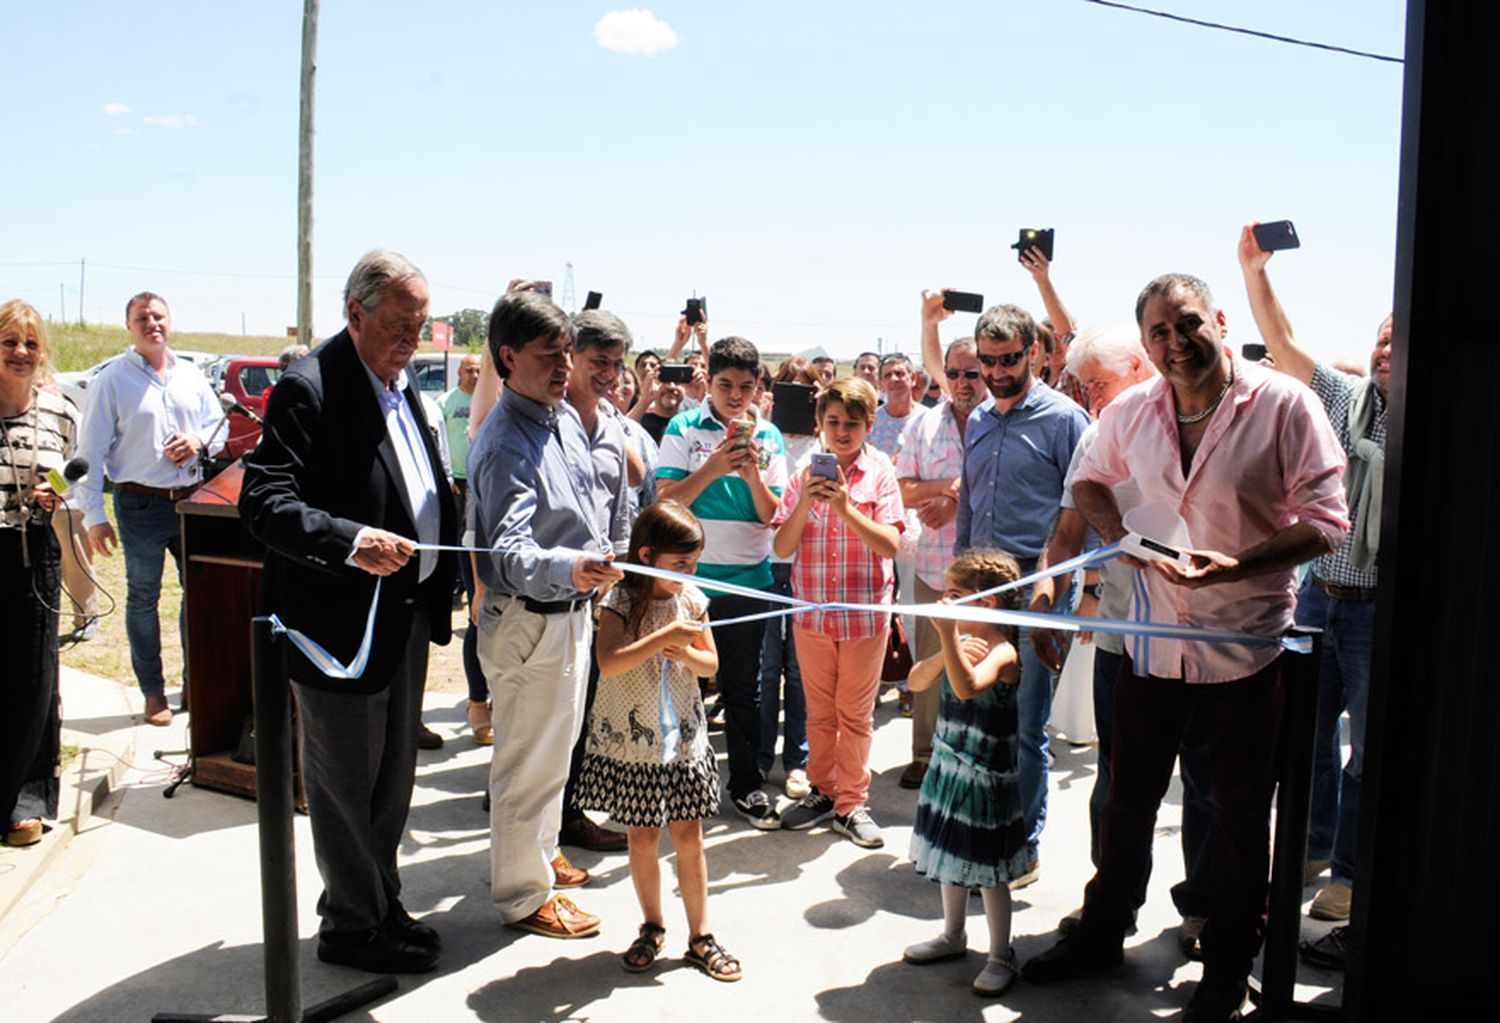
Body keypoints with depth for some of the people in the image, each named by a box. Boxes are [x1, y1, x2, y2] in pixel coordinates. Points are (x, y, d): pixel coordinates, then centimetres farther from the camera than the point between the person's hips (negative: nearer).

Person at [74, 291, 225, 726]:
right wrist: (94, 515, -10)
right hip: (140, 506, -4)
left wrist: (200, 441, -7)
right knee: (143, 599, 5)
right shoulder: (111, 380, -4)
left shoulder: (190, 376, 9)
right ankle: (153, 692, 16)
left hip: (191, 500, 4)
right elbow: (91, 452, -6)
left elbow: (219, 425, 18)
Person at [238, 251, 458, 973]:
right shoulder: (309, 387, -17)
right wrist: (353, 542, -36)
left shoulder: (402, 386, 10)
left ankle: (381, 905, 38)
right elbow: (263, 503, -24)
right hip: (343, 623, -9)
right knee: (345, 784, 7)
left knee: (392, 778, 21)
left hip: (406, 615, 9)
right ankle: (352, 927, 25)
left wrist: (441, 582, 11)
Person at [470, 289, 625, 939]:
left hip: (571, 612, 10)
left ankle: (536, 855, 44)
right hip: (531, 622, -10)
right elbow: (509, 552, -37)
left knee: (554, 749, 24)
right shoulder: (505, 445, -25)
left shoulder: (566, 418, 4)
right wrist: (569, 568, -54)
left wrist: (599, 562, 24)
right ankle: (524, 896, 20)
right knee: (530, 761, 4)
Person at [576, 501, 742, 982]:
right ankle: (652, 927, 27)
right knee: (643, 838, 8)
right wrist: (664, 637, -32)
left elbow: (712, 662, 8)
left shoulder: (692, 599, 0)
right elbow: (609, 663, -27)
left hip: (683, 736, 3)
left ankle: (700, 937, 17)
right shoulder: (621, 602, -13)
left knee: (688, 836, 6)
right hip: (631, 740, -3)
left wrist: (686, 654, -14)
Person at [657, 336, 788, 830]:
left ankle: (747, 784, 23)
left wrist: (753, 474, -18)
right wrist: (712, 469, -24)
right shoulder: (683, 428, -4)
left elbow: (772, 515, 0)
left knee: (744, 686, 11)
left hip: (748, 576, 2)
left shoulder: (769, 436, 3)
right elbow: (665, 501, -12)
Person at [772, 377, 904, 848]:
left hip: (865, 612, -2)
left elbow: (890, 545, -13)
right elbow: (782, 547, -3)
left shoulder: (880, 473, -5)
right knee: (819, 711, 14)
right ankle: (822, 791, 29)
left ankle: (851, 803, 19)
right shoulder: (805, 474, 0)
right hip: (812, 611, 2)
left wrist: (846, 508, -24)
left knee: (855, 713, 8)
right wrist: (805, 503, -18)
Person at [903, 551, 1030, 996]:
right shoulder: (962, 641, 4)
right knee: (951, 861, 21)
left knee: (988, 870, 4)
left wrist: (948, 633, -44)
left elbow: (968, 687, -39)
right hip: (948, 770, 8)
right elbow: (917, 681, -1)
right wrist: (946, 650, -17)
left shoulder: (1002, 651, -21)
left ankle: (1001, 956, 20)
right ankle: (952, 936, 39)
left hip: (985, 780, -8)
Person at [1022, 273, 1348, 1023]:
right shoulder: (1130, 413, -1)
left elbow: (1326, 522, -14)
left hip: (1245, 646, -3)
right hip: (1153, 641, 4)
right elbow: (1090, 481, 17)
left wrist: (1235, 565, -28)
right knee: (1128, 798, 17)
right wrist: (1120, 533, -2)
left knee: (1240, 815, 10)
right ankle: (1101, 933, 38)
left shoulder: (1284, 405, -14)